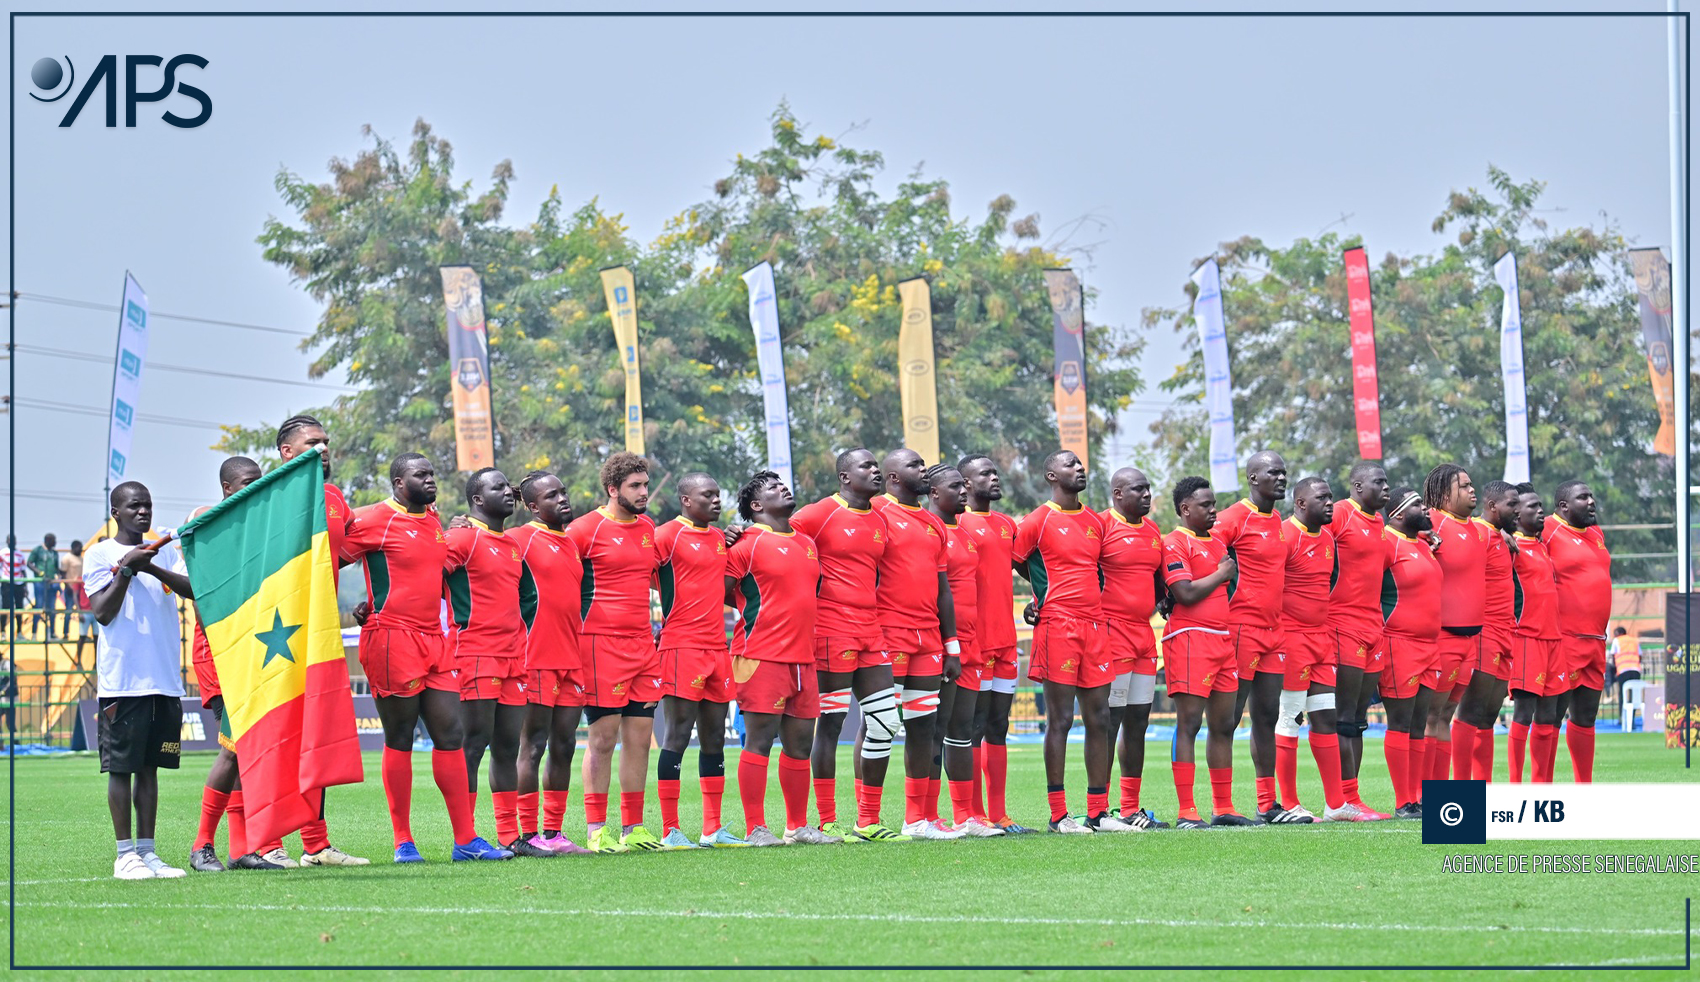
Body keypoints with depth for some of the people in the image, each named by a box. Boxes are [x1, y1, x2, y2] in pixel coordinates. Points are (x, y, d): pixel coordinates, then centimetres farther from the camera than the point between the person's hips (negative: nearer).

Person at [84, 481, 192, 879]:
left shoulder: (164, 551, 15)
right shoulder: (99, 555, 2)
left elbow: (193, 589, -2)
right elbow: (103, 612, -7)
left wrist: (152, 568, -18)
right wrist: (127, 567, -15)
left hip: (165, 678, 4)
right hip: (121, 679, -4)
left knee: (150, 766, 7)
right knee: (121, 767, -2)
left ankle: (147, 850, 10)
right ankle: (125, 853, 1)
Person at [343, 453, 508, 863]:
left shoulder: (433, 519, 14)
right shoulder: (374, 520, -8)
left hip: (433, 640, 7)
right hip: (392, 640, -7)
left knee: (450, 735, 4)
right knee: (399, 740, -2)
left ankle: (466, 840, 5)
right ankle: (403, 842, 4)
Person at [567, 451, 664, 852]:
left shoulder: (648, 528, 15)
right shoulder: (587, 529, -5)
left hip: (643, 645, 6)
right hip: (601, 645, -6)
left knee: (640, 737, 6)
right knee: (603, 737, -5)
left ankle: (633, 828, 12)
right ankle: (597, 829, -1)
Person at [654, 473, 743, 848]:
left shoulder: (721, 539, 16)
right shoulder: (668, 536, -6)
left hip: (717, 646, 7)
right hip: (681, 647, -7)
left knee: (714, 739, 9)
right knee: (678, 735, -8)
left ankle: (713, 829, 14)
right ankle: (670, 831, -7)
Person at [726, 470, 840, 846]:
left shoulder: (807, 543, 18)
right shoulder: (747, 543, -5)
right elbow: (721, 592, -9)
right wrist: (756, 610, -4)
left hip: (803, 657, 7)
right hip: (761, 656, -7)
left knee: (800, 743, 10)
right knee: (759, 740, -7)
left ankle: (798, 826, 18)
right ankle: (755, 828, -6)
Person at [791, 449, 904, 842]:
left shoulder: (879, 522, 15)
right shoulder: (820, 514, -7)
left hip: (871, 631, 7)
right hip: (831, 632, -7)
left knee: (883, 721, 4)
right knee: (831, 722, -4)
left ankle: (869, 821, 11)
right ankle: (827, 822, 0)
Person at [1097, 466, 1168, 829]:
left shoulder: (1153, 530, 16)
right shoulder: (1102, 526, -9)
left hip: (1144, 634, 8)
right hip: (1112, 635, -8)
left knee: (1138, 723, 9)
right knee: (1110, 722, -8)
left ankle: (1131, 809, 14)